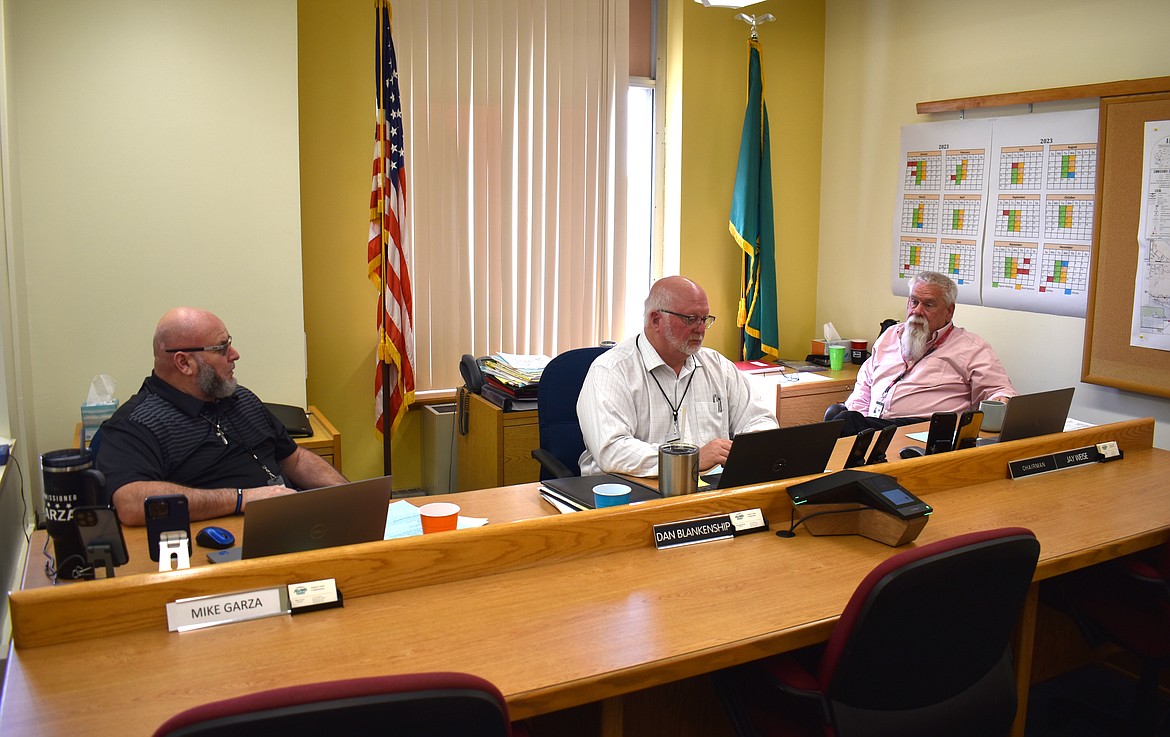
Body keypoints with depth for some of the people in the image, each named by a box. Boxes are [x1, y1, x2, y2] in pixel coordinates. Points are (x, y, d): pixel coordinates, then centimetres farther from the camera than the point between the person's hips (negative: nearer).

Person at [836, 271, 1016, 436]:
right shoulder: (890, 336, 27)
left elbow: (1002, 392, 6)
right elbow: (864, 384, 32)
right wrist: (855, 418, 11)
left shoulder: (971, 347, 12)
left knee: (847, 422, -36)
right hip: (870, 422, 6)